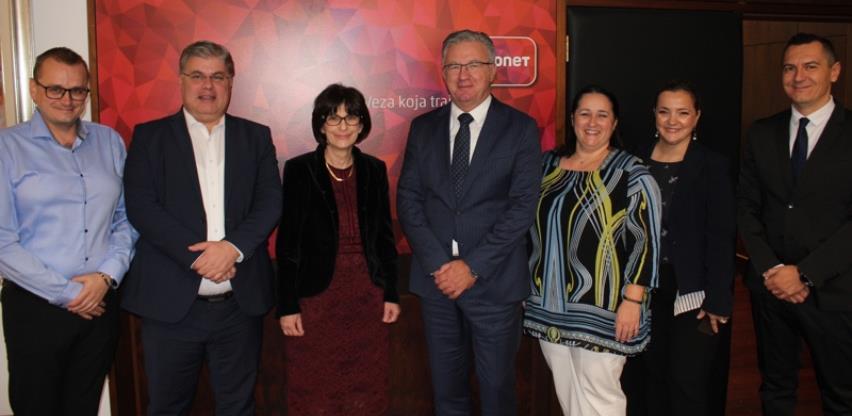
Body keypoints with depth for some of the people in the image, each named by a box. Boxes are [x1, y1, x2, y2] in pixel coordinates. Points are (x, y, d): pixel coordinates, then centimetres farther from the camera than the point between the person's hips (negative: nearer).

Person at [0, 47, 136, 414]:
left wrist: (107, 275, -8)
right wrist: (65, 293, -12)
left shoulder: (109, 142, 7)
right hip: (36, 307, -3)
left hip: (101, 302, 3)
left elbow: (126, 218, 7)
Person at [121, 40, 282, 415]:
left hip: (240, 303, 2)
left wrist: (232, 247, -17)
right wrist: (197, 255, -16)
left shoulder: (256, 137, 9)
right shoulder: (149, 136, 4)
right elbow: (140, 206, -6)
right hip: (171, 302, -1)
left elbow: (270, 202, 0)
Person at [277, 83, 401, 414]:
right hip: (316, 298, -2)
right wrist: (287, 305, -7)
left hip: (367, 297, 3)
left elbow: (384, 236, 9)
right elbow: (287, 243, -4)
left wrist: (391, 294, 6)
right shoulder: (299, 170, -4)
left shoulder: (374, 169, 5)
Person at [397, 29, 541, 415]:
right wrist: (438, 263, -10)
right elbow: (408, 199, 2)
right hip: (436, 277, 3)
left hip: (494, 280, -2)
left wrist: (473, 266, -14)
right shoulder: (423, 127, 6)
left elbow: (523, 205, -9)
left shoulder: (520, 128, -2)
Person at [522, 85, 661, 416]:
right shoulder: (547, 165, 8)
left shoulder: (631, 173, -7)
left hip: (600, 311, -5)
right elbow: (530, 225, 15)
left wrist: (633, 300, -15)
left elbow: (646, 240, -10)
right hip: (549, 305, 5)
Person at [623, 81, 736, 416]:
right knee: (650, 377, 13)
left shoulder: (712, 166, -5)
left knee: (687, 383, -1)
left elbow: (721, 238, -8)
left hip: (691, 290, -3)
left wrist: (718, 301, -13)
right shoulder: (638, 161, 5)